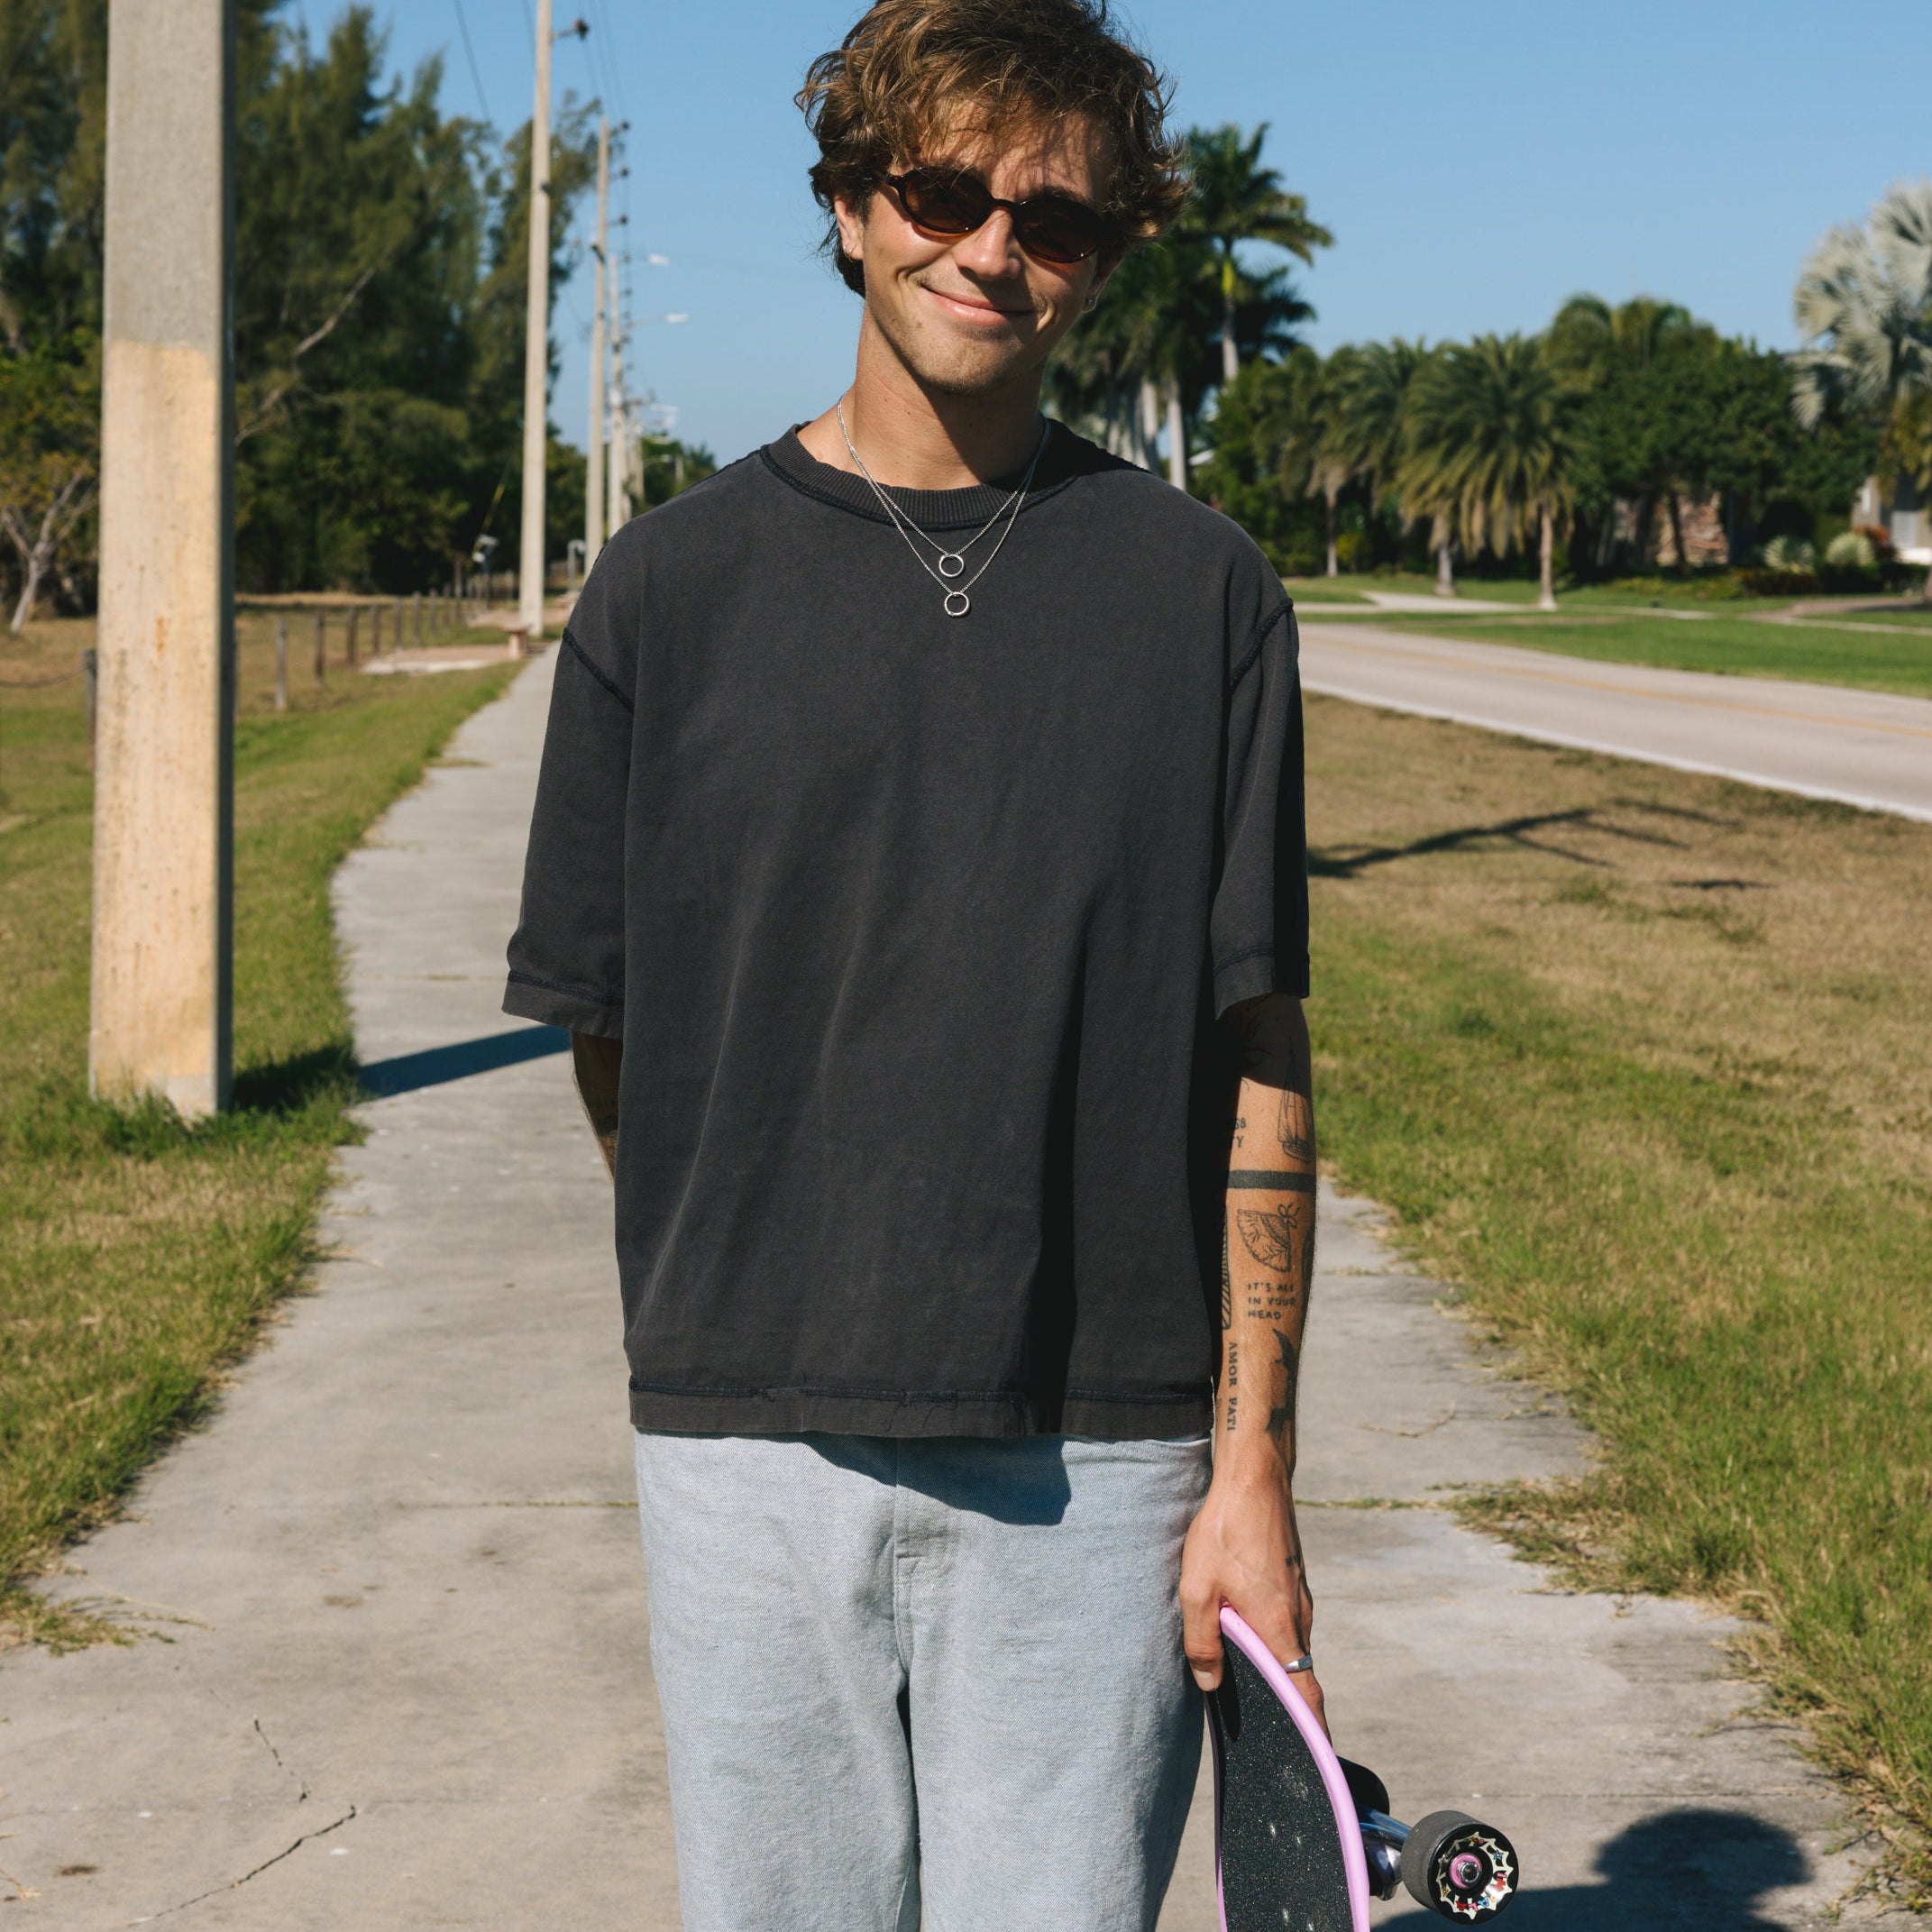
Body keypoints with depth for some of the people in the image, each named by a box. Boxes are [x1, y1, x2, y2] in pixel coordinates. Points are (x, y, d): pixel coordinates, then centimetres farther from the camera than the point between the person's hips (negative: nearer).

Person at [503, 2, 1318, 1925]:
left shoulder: (1199, 589, 3)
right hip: (750, 1439, 1)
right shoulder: (672, 580, 4)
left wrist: (1253, 1470, -3)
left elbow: (1257, 1058, 1)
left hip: (1095, 1465, 0)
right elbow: (607, 1040, 10)